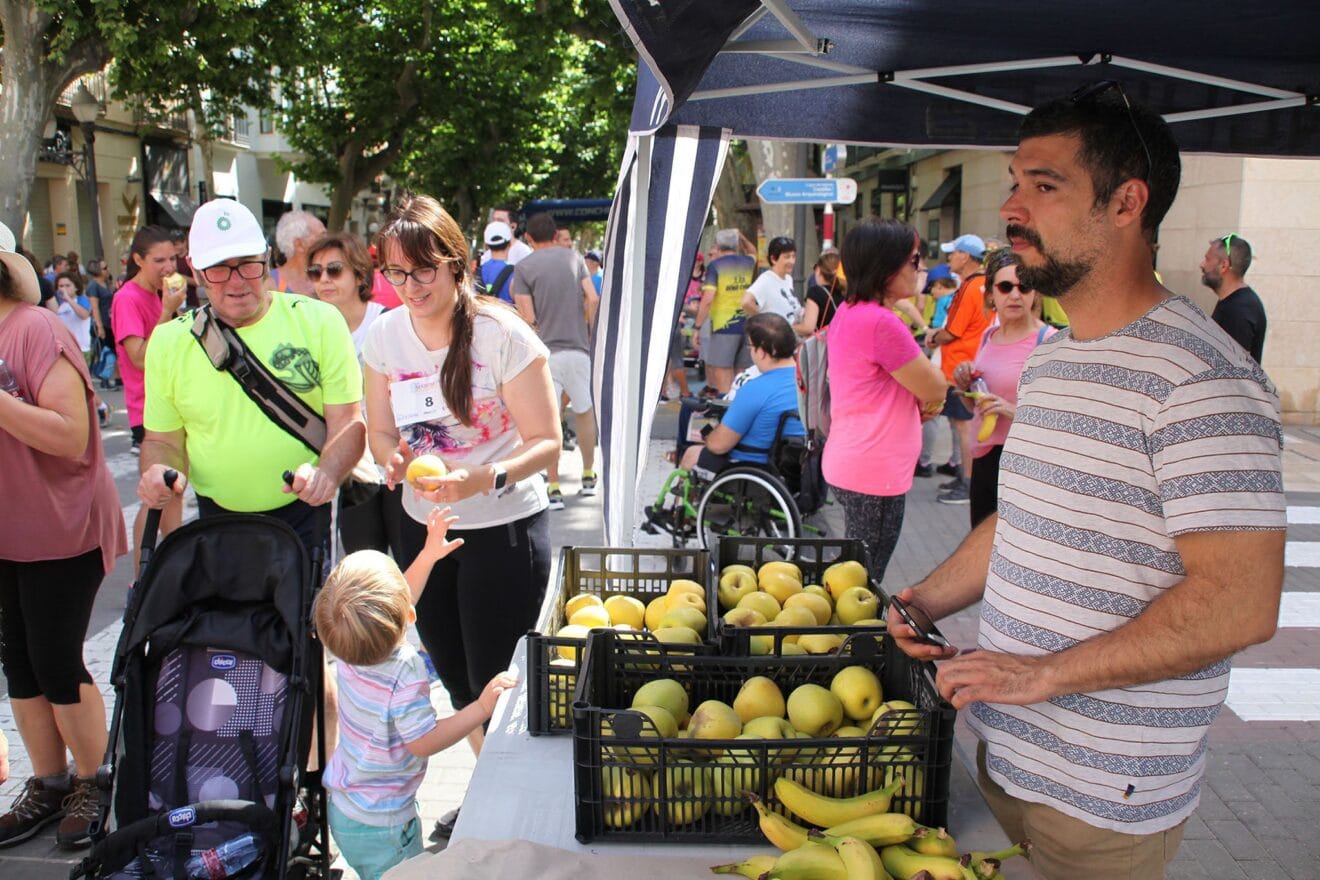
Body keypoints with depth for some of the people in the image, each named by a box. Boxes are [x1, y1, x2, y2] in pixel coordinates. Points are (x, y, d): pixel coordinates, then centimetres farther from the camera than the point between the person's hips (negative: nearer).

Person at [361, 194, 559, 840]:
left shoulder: (502, 334, -18)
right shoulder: (384, 334, -2)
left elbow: (546, 442, -17)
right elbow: (381, 432, 7)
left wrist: (486, 478, -35)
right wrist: (392, 458, -16)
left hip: (504, 528, -6)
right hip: (422, 526, 6)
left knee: (495, 683, 3)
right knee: (455, 680, 20)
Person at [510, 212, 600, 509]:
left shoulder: (523, 267, -2)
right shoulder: (573, 258, 7)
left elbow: (529, 318, -8)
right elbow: (593, 299, -1)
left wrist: (516, 297, 12)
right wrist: (587, 330, 14)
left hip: (545, 351, -3)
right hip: (578, 348, 3)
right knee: (584, 412, 18)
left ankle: (554, 489, 1)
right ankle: (588, 477, 27)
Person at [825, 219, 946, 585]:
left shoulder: (848, 312, 8)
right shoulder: (880, 322, -23)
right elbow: (934, 388, -14)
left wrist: (924, 394, -2)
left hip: (849, 465, 10)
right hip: (875, 474, -10)